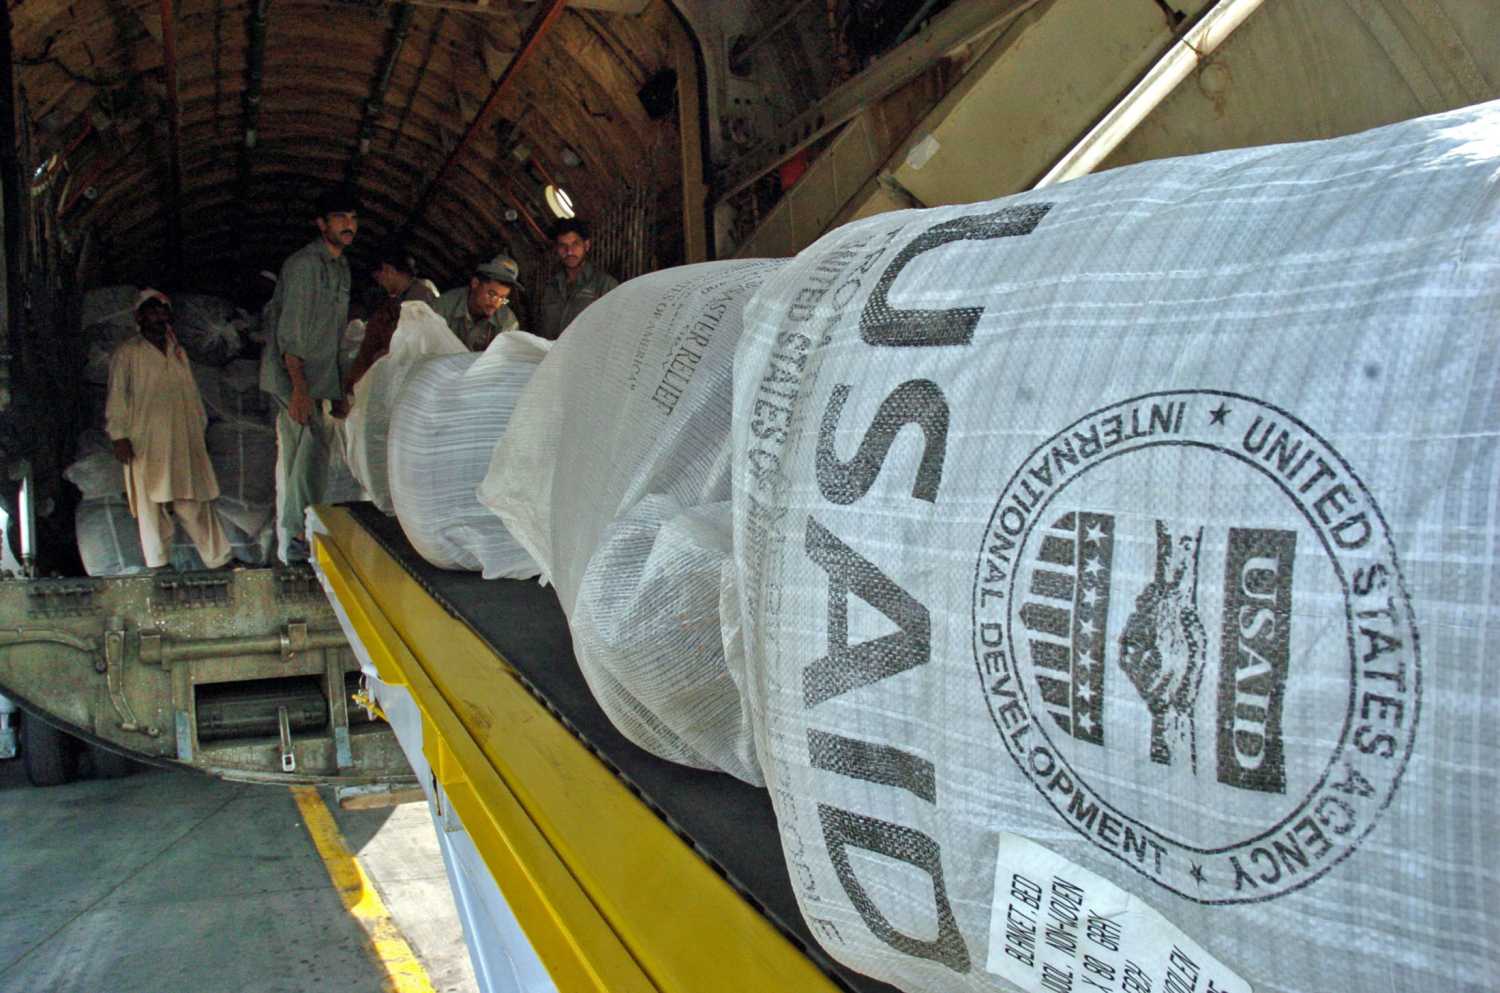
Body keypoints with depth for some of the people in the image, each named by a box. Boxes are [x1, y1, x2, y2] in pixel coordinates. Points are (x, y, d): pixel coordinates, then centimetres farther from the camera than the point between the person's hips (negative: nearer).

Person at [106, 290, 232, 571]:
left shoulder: (178, 352, 15)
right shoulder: (127, 353, -1)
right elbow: (117, 397, -4)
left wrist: (200, 427, 15)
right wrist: (119, 436, -10)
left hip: (184, 440, 4)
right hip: (146, 443, -4)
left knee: (196, 500, 5)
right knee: (151, 503, 1)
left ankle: (218, 557, 8)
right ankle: (158, 563, 10)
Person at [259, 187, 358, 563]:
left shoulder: (341, 268, 16)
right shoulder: (304, 263, -13)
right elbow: (289, 330, -18)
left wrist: (338, 391, 19)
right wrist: (299, 387, -24)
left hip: (318, 380, 9)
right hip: (293, 377, -9)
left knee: (293, 456, 11)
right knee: (314, 447, -15)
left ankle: (290, 543, 17)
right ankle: (299, 536, -8)